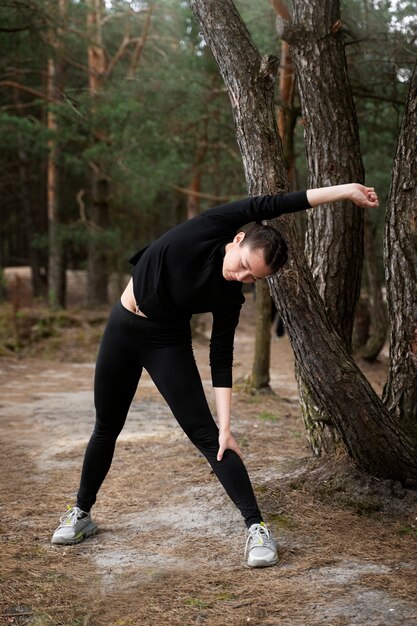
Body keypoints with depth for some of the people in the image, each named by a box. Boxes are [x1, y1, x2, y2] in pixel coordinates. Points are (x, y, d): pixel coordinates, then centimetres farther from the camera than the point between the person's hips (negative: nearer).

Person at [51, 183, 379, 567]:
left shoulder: (229, 300, -15)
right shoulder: (212, 228, -17)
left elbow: (221, 362, -12)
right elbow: (266, 207, -24)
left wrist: (226, 426, -20)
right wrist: (343, 190, -21)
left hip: (167, 341, -1)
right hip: (121, 328, 1)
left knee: (206, 434, -11)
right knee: (106, 428, 13)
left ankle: (257, 527, -8)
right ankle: (82, 514, 32)